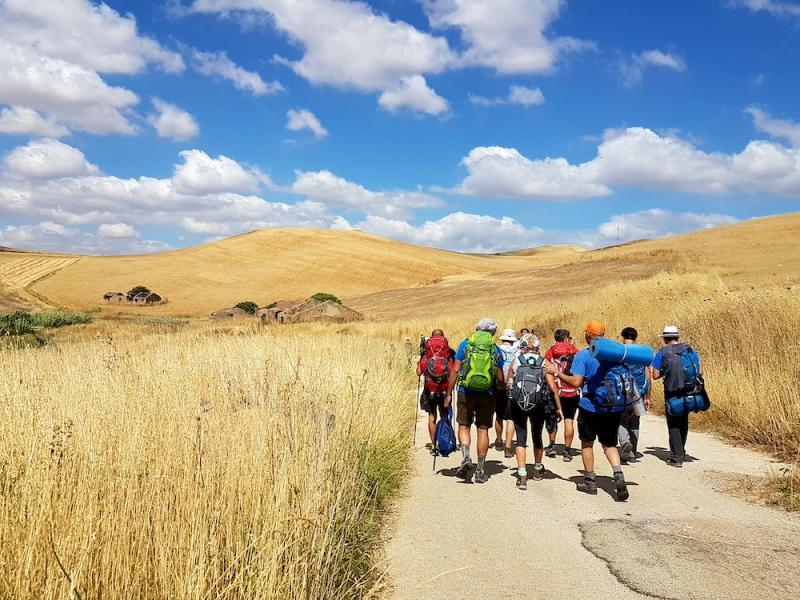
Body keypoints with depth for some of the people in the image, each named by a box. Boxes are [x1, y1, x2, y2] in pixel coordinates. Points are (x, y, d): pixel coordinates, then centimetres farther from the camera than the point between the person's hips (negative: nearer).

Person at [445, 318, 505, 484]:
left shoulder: (465, 344, 0)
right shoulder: (495, 349, 1)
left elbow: (455, 370, -4)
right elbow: (500, 378, 1)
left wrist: (449, 393, 1)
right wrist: (502, 387, 23)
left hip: (466, 392, -1)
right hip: (487, 394, 1)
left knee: (464, 426, 12)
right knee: (483, 429, 8)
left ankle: (466, 457, -12)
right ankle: (480, 470, 10)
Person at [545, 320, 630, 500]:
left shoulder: (583, 355, -11)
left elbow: (576, 382, -18)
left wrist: (556, 373, -8)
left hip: (590, 406, -4)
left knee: (587, 443, 13)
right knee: (610, 444, 13)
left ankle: (590, 481, 19)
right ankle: (618, 475, -10)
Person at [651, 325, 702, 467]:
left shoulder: (662, 353, -6)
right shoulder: (691, 350, 4)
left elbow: (656, 375, -8)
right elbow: (700, 372, 2)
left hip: (672, 392, -4)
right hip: (688, 391, 4)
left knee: (673, 424, 5)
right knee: (683, 422, 21)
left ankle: (677, 457, 0)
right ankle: (681, 452, 34)